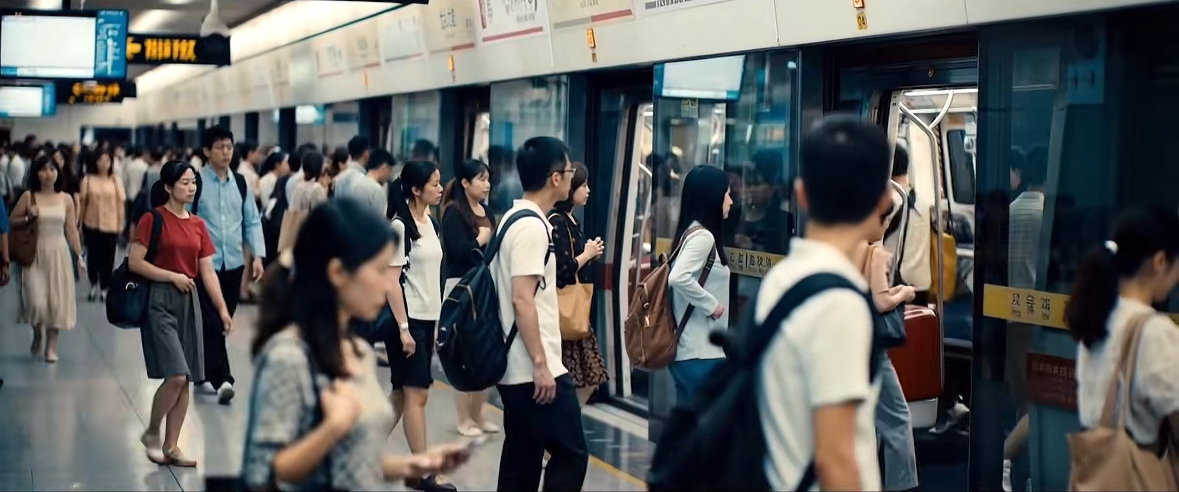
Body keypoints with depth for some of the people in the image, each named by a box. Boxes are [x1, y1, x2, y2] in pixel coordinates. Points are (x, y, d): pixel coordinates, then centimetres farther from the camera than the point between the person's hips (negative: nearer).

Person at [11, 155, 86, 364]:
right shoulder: (28, 196, -2)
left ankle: (51, 347, 13)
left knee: (57, 300, 2)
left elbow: (71, 230, 7)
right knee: (36, 301, -10)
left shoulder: (65, 199, 4)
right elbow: (11, 221, 5)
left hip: (59, 253, 2)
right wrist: (28, 218, -14)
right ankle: (37, 335, 20)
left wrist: (79, 256, 3)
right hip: (35, 254, -2)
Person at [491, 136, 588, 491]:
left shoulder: (515, 219, 15)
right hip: (534, 369, -10)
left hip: (515, 368, 10)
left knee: (522, 459, 11)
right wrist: (541, 364, -21)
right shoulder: (532, 226, -15)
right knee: (570, 455, -5)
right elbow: (522, 299, -22)